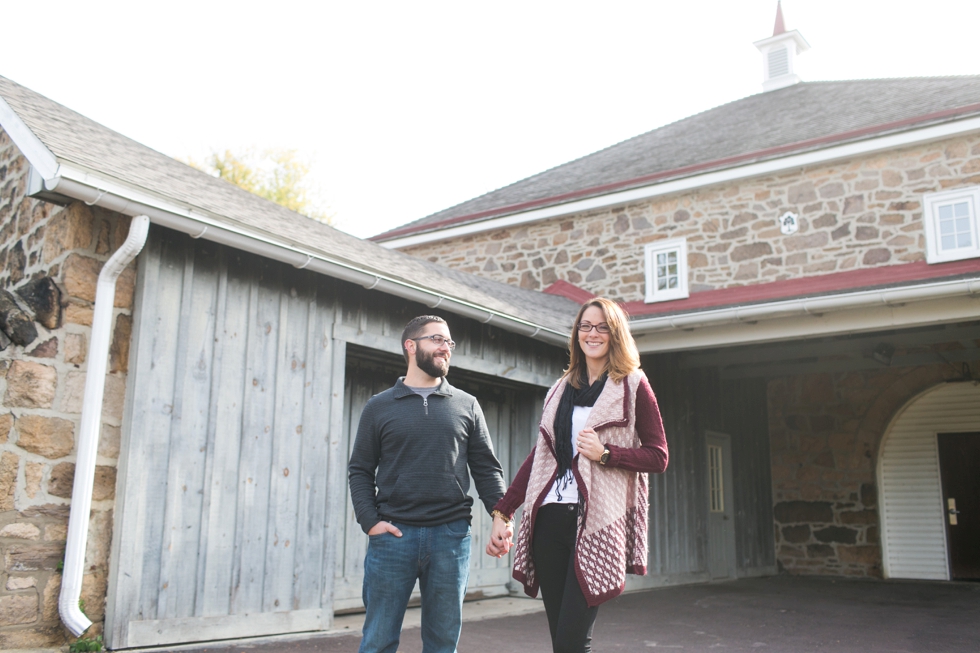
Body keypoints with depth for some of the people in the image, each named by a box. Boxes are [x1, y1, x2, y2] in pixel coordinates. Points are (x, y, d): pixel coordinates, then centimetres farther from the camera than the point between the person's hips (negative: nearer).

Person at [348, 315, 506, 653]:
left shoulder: (466, 405, 10)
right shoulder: (379, 407, 7)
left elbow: (487, 469, 8)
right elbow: (359, 470, 6)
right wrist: (369, 521, -7)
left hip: (451, 535, 1)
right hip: (393, 534, -1)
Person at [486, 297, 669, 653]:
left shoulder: (633, 386, 4)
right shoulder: (561, 389, 17)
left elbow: (658, 457, 1)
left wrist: (605, 453, -14)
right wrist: (502, 512, 11)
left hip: (598, 520, -5)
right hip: (551, 516, 5)